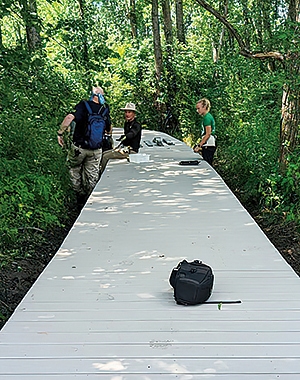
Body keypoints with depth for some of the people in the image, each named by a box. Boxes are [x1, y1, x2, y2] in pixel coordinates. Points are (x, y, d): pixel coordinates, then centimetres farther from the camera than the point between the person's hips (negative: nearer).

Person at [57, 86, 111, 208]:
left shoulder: (83, 106, -12)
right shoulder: (105, 109, 0)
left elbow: (69, 117, -29)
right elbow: (109, 130, 12)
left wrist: (60, 133, -20)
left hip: (78, 147, -3)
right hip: (96, 150, 3)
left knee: (75, 171, 19)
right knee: (92, 177, 14)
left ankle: (80, 198, 22)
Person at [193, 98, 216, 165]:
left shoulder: (207, 117, -12)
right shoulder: (209, 116, 18)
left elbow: (208, 134, -19)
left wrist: (199, 145, -18)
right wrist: (200, 144, 20)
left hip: (208, 146, -10)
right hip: (209, 145, 10)